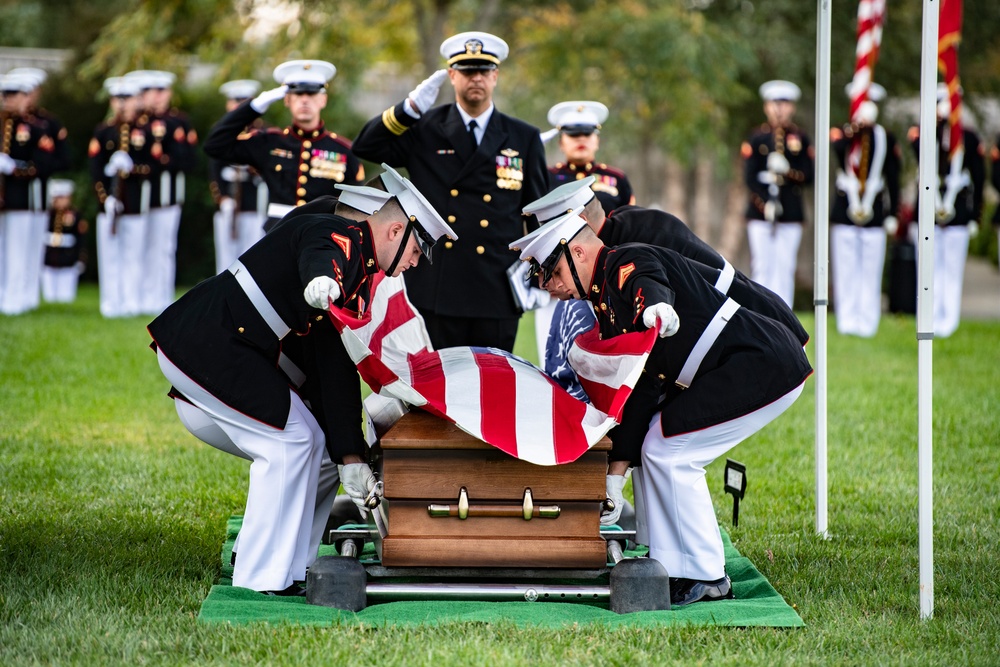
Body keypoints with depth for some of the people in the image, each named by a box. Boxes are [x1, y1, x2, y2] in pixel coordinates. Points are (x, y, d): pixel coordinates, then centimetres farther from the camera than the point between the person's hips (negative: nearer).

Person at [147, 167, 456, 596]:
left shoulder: (360, 279, 15)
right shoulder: (340, 238, -15)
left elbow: (339, 370, 13)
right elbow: (317, 258, -42)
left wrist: (348, 457, 6)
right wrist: (323, 282, -67)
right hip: (205, 343, -11)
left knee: (308, 445, 13)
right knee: (290, 440, -11)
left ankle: (292, 569, 16)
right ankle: (262, 579, -6)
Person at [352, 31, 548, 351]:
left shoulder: (524, 139, 8)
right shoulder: (425, 130, 5)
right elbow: (365, 145, -2)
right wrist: (410, 108, -13)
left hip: (498, 297, 1)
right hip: (436, 293, -1)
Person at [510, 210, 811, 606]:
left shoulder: (628, 263, -12)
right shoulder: (605, 302, 17)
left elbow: (649, 282, -38)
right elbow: (632, 386, 13)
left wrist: (654, 304, -63)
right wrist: (615, 475, 8)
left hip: (766, 364, -10)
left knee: (667, 450, -11)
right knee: (656, 448, 11)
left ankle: (706, 578, -3)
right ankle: (665, 566, 14)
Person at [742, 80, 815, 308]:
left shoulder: (801, 139, 8)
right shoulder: (757, 138, 5)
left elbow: (808, 176, 3)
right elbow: (750, 177, -2)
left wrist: (787, 170, -16)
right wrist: (765, 205, -15)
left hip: (791, 214, 1)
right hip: (760, 213, -1)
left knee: (785, 269, 0)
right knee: (762, 268, -2)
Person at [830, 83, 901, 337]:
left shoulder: (885, 138, 6)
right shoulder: (841, 133, 2)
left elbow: (893, 180, 8)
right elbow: (838, 148, -23)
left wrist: (893, 214, 5)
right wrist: (852, 130, -35)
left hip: (874, 214, 1)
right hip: (845, 212, -1)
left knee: (871, 271, 1)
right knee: (846, 270, 1)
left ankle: (868, 323, 6)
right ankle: (847, 321, 7)